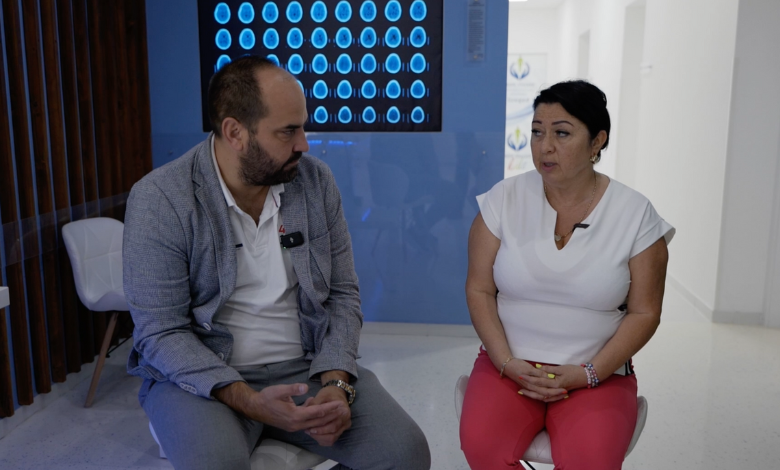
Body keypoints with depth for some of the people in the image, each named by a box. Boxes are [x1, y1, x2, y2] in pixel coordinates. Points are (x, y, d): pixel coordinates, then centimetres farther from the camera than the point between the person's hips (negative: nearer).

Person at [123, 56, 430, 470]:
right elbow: (161, 332, -12)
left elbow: (342, 295, 3)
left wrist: (336, 382, -13)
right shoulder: (159, 199, -11)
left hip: (306, 367, 3)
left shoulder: (316, 181, 0)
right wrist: (247, 400, -24)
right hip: (201, 375, -2)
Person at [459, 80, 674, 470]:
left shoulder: (635, 214, -3)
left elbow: (644, 312, 0)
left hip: (598, 374, -1)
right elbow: (479, 289, 0)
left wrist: (589, 373, -11)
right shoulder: (505, 199, -1)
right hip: (508, 366, 1)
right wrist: (507, 362, -11)